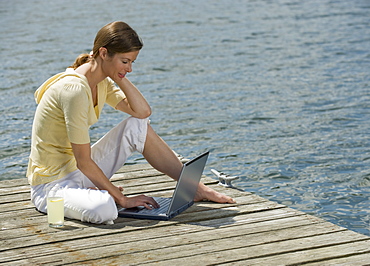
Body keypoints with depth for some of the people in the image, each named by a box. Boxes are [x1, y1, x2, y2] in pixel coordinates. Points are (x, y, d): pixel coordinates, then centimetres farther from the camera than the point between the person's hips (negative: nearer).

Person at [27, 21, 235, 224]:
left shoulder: (102, 82, 3)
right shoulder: (76, 90, -26)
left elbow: (143, 112, -1)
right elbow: (84, 162, -25)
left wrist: (120, 78, -9)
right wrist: (122, 199, -18)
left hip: (78, 171, 9)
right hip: (51, 184, -9)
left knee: (137, 126, 2)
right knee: (104, 209, -40)